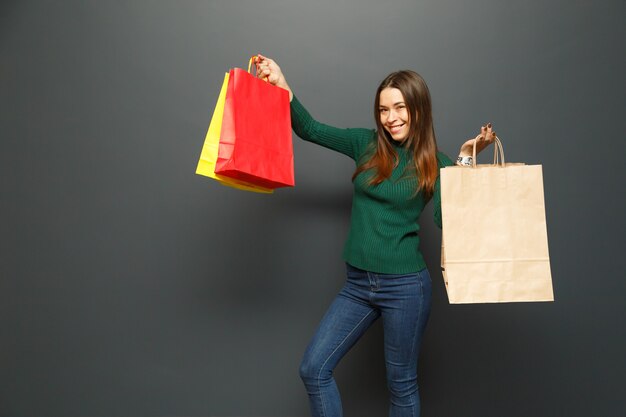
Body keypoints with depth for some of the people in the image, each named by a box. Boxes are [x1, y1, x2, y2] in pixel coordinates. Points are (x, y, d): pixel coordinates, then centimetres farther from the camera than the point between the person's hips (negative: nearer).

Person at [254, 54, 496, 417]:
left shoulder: (434, 164, -4)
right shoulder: (367, 144, 3)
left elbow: (447, 218, -17)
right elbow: (311, 130, 5)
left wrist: (465, 158, -18)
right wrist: (282, 87, -6)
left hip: (405, 285, -3)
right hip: (358, 282, 4)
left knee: (402, 385, 13)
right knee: (314, 369, 5)